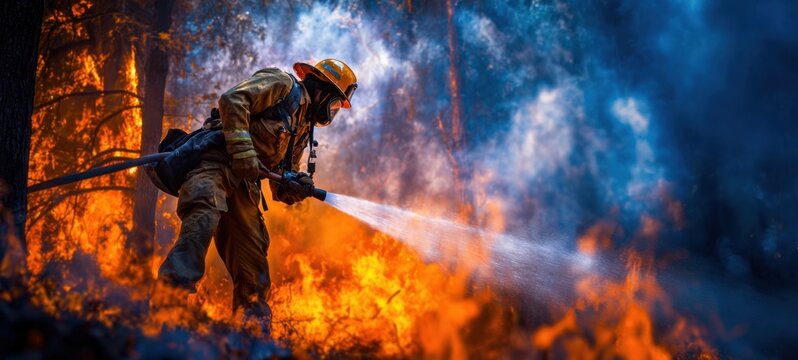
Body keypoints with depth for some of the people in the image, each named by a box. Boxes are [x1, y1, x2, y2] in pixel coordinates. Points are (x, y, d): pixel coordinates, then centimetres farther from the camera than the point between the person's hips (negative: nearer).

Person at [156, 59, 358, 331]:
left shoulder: (302, 131, 28)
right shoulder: (283, 84, 5)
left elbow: (280, 188, 28)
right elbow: (233, 99, -11)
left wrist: (297, 185, 4)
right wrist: (243, 150, -19)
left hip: (243, 186, 9)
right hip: (216, 163, -9)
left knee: (252, 257, 6)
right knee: (205, 216, -36)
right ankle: (178, 279, -54)